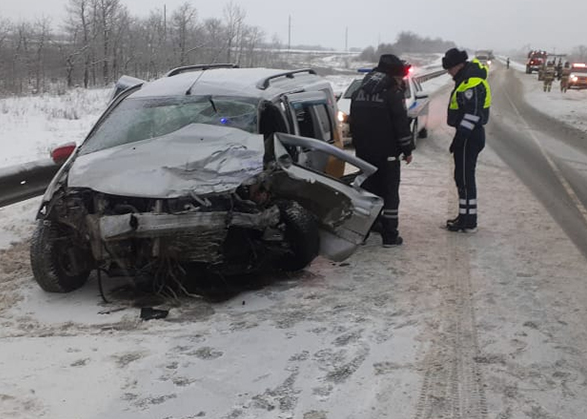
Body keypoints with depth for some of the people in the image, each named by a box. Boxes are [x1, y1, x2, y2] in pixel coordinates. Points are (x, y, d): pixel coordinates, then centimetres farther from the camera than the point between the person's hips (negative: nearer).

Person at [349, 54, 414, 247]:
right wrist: (407, 150, -4)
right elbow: (401, 124, -13)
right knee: (389, 193, 1)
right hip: (386, 152, -6)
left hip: (363, 151, 6)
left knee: (368, 191, 14)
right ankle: (390, 236, 2)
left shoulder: (359, 91, 11)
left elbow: (353, 122, 17)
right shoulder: (393, 92, -11)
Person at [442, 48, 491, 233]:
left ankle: (468, 222, -1)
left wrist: (460, 137, -23)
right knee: (463, 177, 16)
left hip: (469, 137, -11)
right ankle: (465, 216, 26)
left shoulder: (472, 83, -18)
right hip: (468, 135, 11)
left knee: (465, 178, -6)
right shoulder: (467, 78, 15)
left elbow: (472, 114, -23)